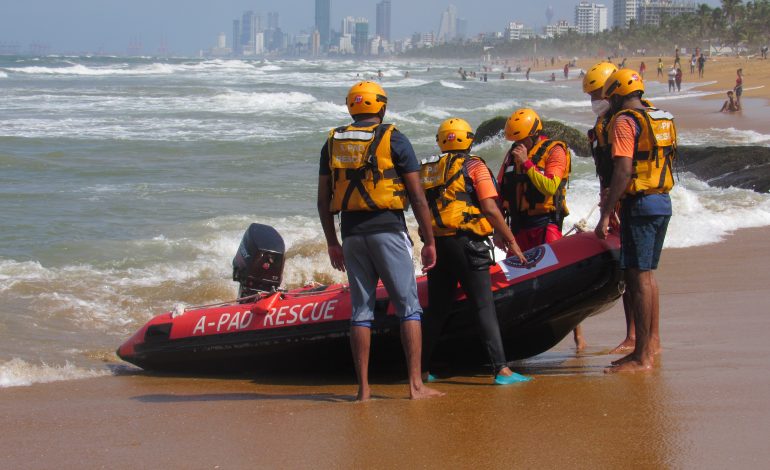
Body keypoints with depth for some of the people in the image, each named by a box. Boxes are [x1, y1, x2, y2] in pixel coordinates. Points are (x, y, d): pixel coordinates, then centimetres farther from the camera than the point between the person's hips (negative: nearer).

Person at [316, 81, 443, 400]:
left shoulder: (333, 143, 9)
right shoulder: (394, 140, -2)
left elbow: (323, 199, 9)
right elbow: (417, 196, -4)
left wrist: (332, 243, 18)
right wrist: (429, 242, 1)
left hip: (351, 233, 4)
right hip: (388, 230, -4)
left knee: (361, 310, 9)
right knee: (408, 307, 1)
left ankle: (363, 388, 7)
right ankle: (415, 384, -6)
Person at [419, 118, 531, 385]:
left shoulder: (427, 170, 13)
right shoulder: (474, 166, -2)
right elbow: (489, 208, -9)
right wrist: (510, 240, -2)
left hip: (435, 244, 5)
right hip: (466, 242, -5)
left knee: (437, 309, 14)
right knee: (484, 307, -5)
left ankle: (422, 370, 19)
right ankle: (501, 369, -11)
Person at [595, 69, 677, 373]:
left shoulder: (624, 121, -11)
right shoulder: (662, 119, 15)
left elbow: (623, 171, -20)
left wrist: (605, 216, -19)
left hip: (639, 204, -9)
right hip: (663, 202, 9)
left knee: (637, 277, -7)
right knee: (647, 274, 20)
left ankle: (642, 357, -8)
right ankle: (652, 342, 28)